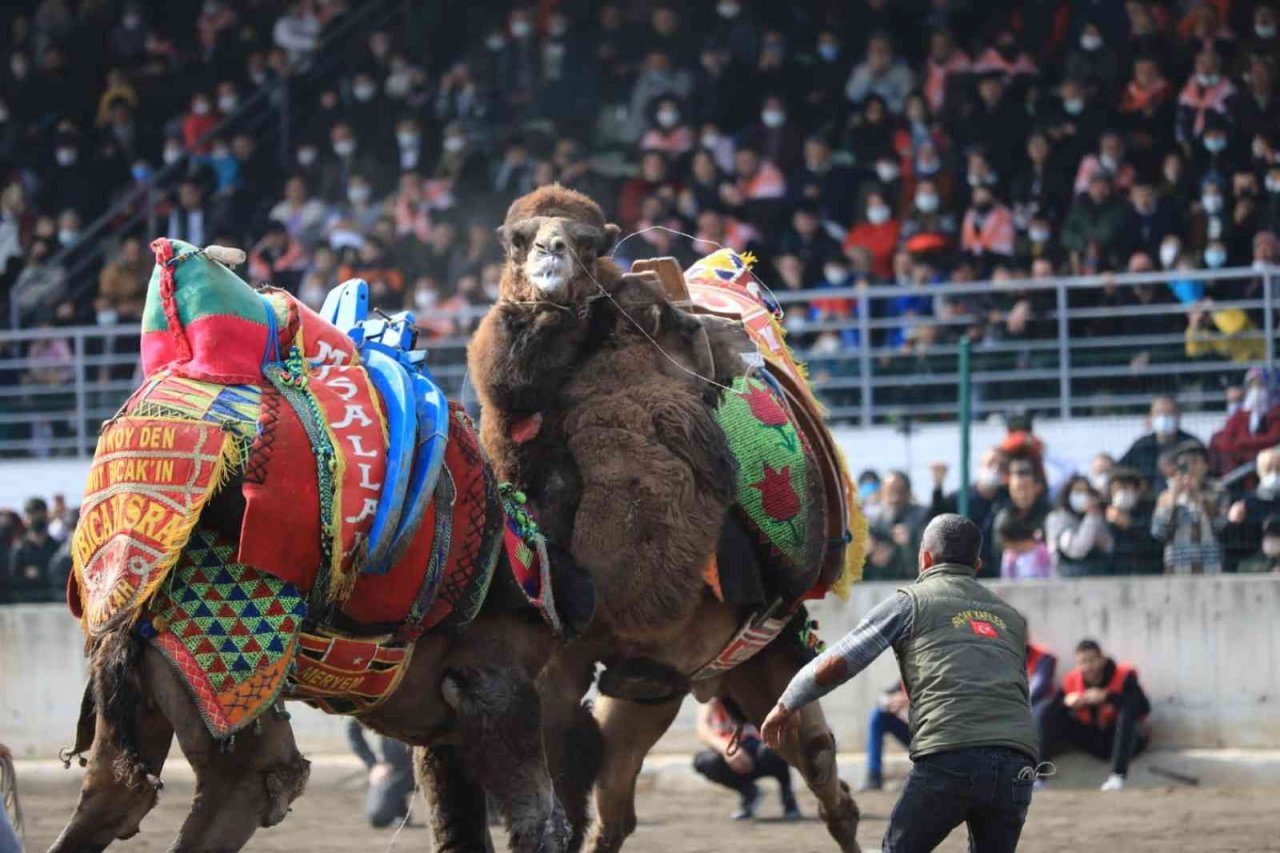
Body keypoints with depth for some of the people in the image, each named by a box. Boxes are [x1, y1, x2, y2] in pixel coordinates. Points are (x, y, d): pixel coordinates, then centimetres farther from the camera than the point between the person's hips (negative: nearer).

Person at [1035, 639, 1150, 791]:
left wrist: (1107, 697, -38)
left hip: (1121, 737, -4)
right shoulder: (1072, 680, -6)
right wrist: (1066, 703, -27)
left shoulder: (1123, 676, -18)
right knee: (1044, 713, -9)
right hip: (1091, 738, 4)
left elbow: (1144, 706, -32)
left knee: (1129, 709, -35)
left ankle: (1117, 776, -45)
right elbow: (1050, 711, -4)